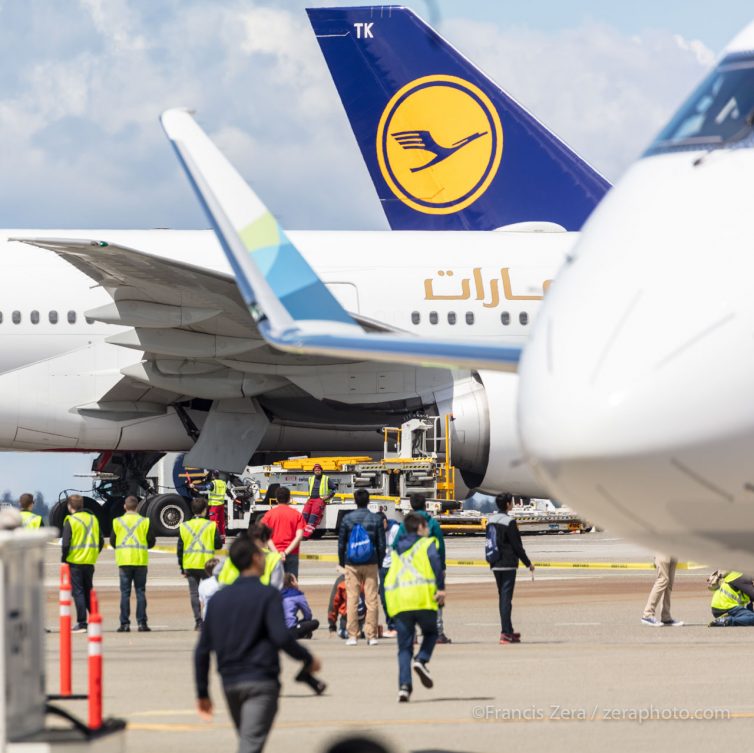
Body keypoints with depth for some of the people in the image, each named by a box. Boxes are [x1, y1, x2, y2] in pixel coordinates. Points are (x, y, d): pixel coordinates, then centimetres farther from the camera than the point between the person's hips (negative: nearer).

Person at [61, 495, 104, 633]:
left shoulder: (70, 521, -10)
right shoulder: (93, 519, 8)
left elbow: (66, 544, -13)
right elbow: (101, 542, 10)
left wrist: (64, 559, -1)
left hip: (75, 561, -5)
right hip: (90, 562, 5)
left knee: (78, 592, -2)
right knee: (89, 592, 16)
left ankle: (82, 623, -5)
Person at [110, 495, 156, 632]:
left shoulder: (117, 522, 0)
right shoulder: (145, 522, -1)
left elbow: (112, 541, 3)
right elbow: (151, 541, 0)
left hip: (124, 560, 0)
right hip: (141, 560, 0)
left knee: (125, 592, 2)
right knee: (140, 591, 4)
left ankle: (125, 623, -1)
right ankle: (142, 623, 0)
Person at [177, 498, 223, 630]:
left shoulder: (184, 526, 3)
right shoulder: (211, 525, -5)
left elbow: (179, 548, 4)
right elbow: (218, 545, -4)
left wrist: (182, 568, 10)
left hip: (190, 565, 2)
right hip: (206, 564, -2)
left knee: (194, 593, 5)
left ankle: (198, 621, 0)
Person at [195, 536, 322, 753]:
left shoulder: (218, 598, 11)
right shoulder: (267, 595, -7)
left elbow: (202, 650, 11)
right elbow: (281, 637, -18)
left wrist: (202, 693, 17)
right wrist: (308, 660, -3)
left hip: (230, 684, 6)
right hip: (261, 682, -6)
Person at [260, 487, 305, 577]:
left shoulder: (269, 514, 3)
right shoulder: (297, 514, 3)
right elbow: (299, 536, -6)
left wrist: (275, 552, -11)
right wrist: (286, 552, -10)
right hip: (292, 554, 0)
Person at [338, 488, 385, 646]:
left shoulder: (347, 519, 0)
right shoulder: (376, 519, 0)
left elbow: (341, 543, 4)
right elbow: (381, 544, 3)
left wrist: (342, 562, 15)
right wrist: (380, 562, 15)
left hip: (352, 564, 0)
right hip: (370, 564, 0)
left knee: (352, 599, 2)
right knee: (372, 600, 2)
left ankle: (352, 636, 1)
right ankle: (371, 635, 0)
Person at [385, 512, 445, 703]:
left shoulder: (398, 549, 25)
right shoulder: (427, 543, 10)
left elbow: (389, 579, 21)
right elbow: (434, 560, -11)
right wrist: (441, 587, -13)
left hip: (398, 600, 4)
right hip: (422, 598, -4)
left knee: (404, 647, 6)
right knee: (430, 633, 20)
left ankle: (404, 684, -11)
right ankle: (421, 660, -8)